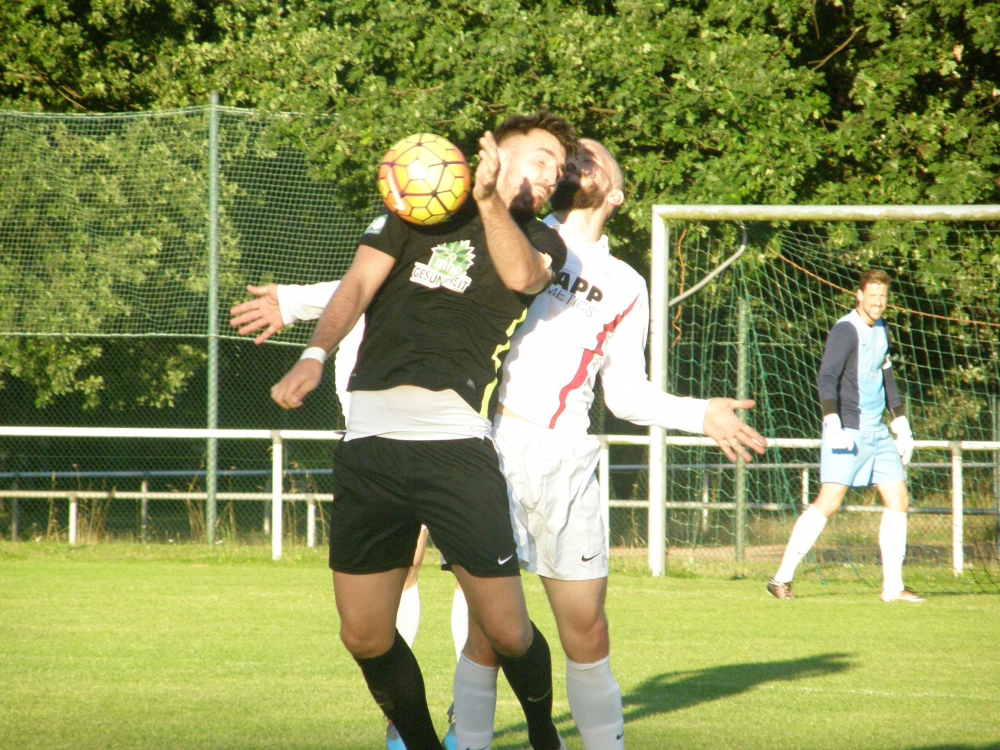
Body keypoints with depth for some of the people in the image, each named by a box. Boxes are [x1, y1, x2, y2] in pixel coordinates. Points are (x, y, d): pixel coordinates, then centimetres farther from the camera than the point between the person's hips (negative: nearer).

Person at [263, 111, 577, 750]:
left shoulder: (542, 242, 16)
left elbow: (521, 274, -8)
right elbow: (360, 284, 4)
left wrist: (488, 199, -22)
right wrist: (316, 354, -13)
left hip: (456, 441, -1)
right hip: (372, 439, 1)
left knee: (506, 631, -7)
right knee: (366, 637, 2)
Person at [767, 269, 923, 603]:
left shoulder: (881, 331, 16)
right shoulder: (845, 330, -10)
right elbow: (826, 378, -20)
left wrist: (901, 425, 28)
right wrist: (833, 422, -31)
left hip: (877, 433, 8)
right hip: (848, 433, -8)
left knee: (898, 500, 3)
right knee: (828, 502, -15)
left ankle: (893, 586, 8)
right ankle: (782, 577, -11)